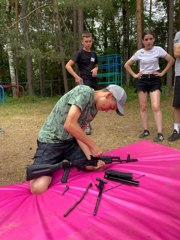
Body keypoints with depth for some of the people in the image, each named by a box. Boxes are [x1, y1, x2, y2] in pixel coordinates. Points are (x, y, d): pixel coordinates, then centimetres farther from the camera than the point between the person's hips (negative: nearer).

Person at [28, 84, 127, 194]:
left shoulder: (94, 109, 5)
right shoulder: (84, 91, -21)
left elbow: (79, 132, 1)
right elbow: (69, 125, -30)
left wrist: (91, 158, -12)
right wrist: (93, 145, -21)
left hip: (70, 141, 8)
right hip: (50, 142, -7)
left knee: (97, 165, 1)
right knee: (38, 188, -22)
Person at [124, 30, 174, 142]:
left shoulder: (158, 50, -1)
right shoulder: (139, 52, 4)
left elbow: (171, 60, 3)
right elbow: (127, 65, 12)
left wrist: (162, 73, -2)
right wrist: (134, 75, 2)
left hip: (154, 79, -2)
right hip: (142, 80, 3)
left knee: (156, 107, -14)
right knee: (143, 107, 2)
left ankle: (160, 133, -12)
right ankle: (146, 130, 12)